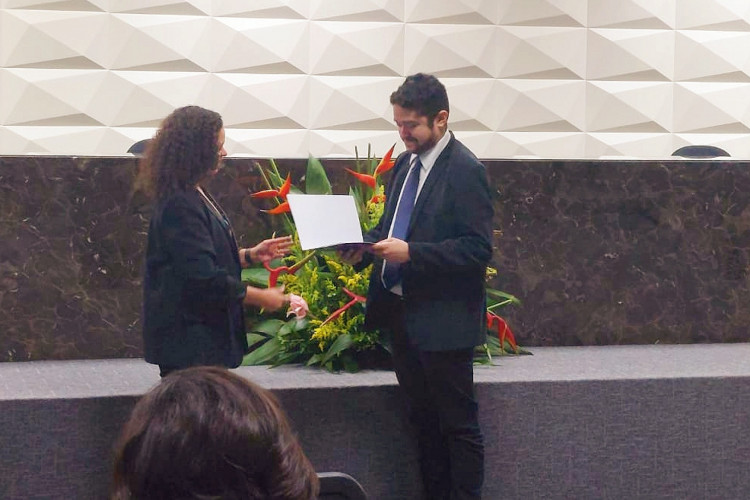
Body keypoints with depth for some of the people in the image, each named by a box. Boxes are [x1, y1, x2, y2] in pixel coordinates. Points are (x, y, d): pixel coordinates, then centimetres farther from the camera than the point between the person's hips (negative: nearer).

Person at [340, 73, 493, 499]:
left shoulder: (465, 171, -15)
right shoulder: (405, 164, 9)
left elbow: (478, 248, -19)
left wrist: (411, 253, -25)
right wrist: (365, 247, 0)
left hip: (442, 320, -8)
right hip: (402, 313, 8)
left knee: (458, 424, 1)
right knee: (423, 418, 17)